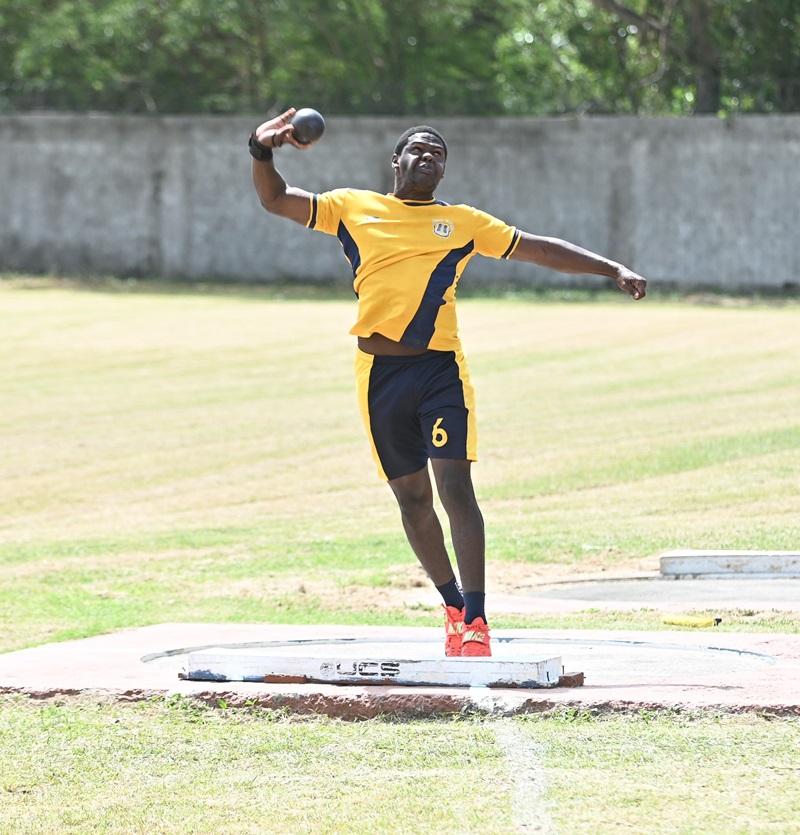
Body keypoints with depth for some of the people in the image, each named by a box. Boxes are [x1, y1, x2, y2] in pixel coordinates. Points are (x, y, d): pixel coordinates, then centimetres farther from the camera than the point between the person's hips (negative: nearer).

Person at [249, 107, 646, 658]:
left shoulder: (462, 223, 13)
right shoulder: (353, 208, 13)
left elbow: (540, 249, 16)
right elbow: (276, 200, 14)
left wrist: (613, 270, 10)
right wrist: (262, 153, -6)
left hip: (441, 369, -1)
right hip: (380, 375, 1)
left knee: (455, 487, -14)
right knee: (412, 498, 6)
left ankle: (476, 622, -14)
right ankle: (454, 605, 23)